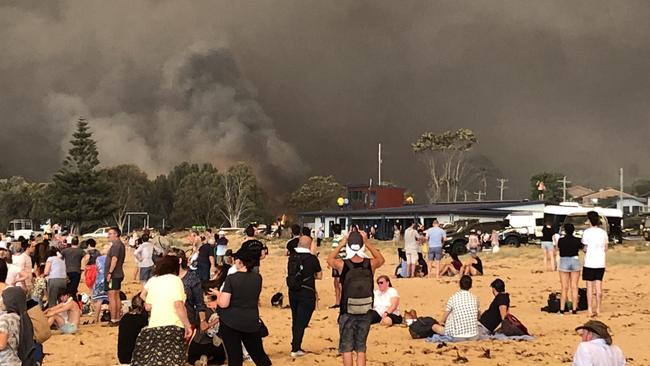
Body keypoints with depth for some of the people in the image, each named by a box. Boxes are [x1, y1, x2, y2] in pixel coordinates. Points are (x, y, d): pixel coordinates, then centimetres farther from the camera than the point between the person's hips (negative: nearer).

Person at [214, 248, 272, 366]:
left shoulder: (231, 278, -16)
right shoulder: (258, 278, -1)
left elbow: (223, 304, -18)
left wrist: (218, 294, 2)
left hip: (230, 322, -3)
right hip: (251, 322, 4)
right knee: (259, 354, 15)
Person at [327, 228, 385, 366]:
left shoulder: (342, 265, -11)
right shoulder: (370, 264, -7)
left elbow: (329, 259, 13)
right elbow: (381, 259, 18)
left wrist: (341, 244, 13)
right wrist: (368, 243, 13)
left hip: (347, 314, -2)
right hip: (365, 314, 2)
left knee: (347, 349, 6)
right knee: (361, 349, 11)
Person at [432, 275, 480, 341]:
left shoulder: (453, 298, -6)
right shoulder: (474, 298, 2)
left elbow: (445, 315, 4)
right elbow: (478, 314, 17)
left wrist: (442, 323, 27)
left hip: (458, 337, -2)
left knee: (434, 326, 14)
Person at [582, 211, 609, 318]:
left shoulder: (587, 232, -9)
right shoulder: (603, 232, 3)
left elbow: (585, 248, -7)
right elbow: (605, 248, 9)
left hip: (589, 263, -4)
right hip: (601, 263, 4)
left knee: (590, 287, 2)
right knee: (599, 287, 8)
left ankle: (590, 310, 2)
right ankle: (598, 309, 9)